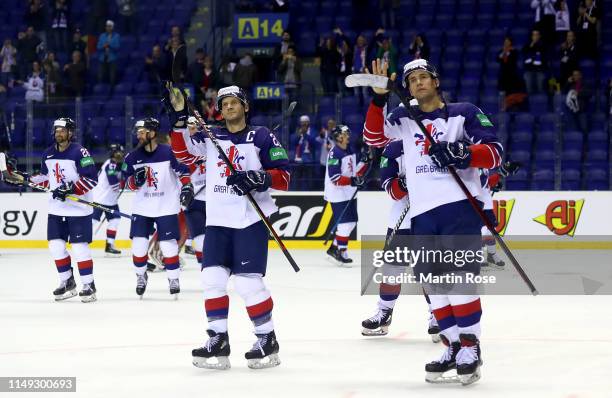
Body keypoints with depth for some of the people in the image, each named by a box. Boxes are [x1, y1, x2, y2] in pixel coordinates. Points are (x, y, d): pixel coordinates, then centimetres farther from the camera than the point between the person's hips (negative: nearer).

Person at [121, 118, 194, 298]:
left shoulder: (168, 153, -12)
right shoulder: (133, 157, -2)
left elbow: (183, 170, -2)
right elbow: (127, 181, 4)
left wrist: (187, 186, -14)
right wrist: (135, 181, -17)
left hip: (167, 208, -3)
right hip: (141, 208, 3)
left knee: (168, 245, -4)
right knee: (139, 245, -1)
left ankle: (173, 278, 12)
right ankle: (141, 275, 21)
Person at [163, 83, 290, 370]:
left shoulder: (261, 137, 1)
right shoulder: (211, 136, 13)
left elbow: (283, 175, -3)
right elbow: (183, 148, 0)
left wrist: (258, 179, -20)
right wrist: (179, 117, -11)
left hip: (251, 218, -5)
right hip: (217, 219, 5)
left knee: (248, 282, -10)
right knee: (212, 278, -2)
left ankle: (268, 339, 4)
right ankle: (218, 340, 6)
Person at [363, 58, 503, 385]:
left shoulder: (464, 114, 5)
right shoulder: (404, 118, 16)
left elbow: (494, 152, -2)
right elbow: (374, 138, 3)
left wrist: (465, 153, -21)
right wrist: (379, 98, -8)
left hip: (460, 204, -4)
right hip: (423, 212, 5)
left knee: (459, 276, -12)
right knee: (433, 282, 3)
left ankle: (470, 346, -7)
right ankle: (453, 346, 12)